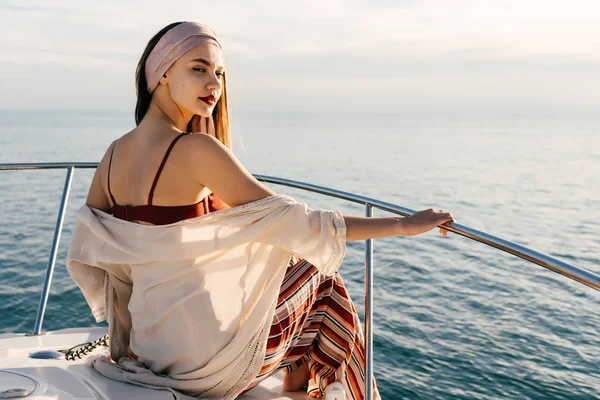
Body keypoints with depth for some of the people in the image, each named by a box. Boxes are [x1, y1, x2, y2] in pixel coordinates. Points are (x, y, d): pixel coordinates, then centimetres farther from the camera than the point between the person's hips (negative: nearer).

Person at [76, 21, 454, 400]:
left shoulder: (114, 154, 0)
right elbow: (292, 223, -25)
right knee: (317, 275, 16)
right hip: (202, 351, -7)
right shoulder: (195, 149, -23)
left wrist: (128, 326, 14)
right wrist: (403, 224, -18)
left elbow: (84, 255, 6)